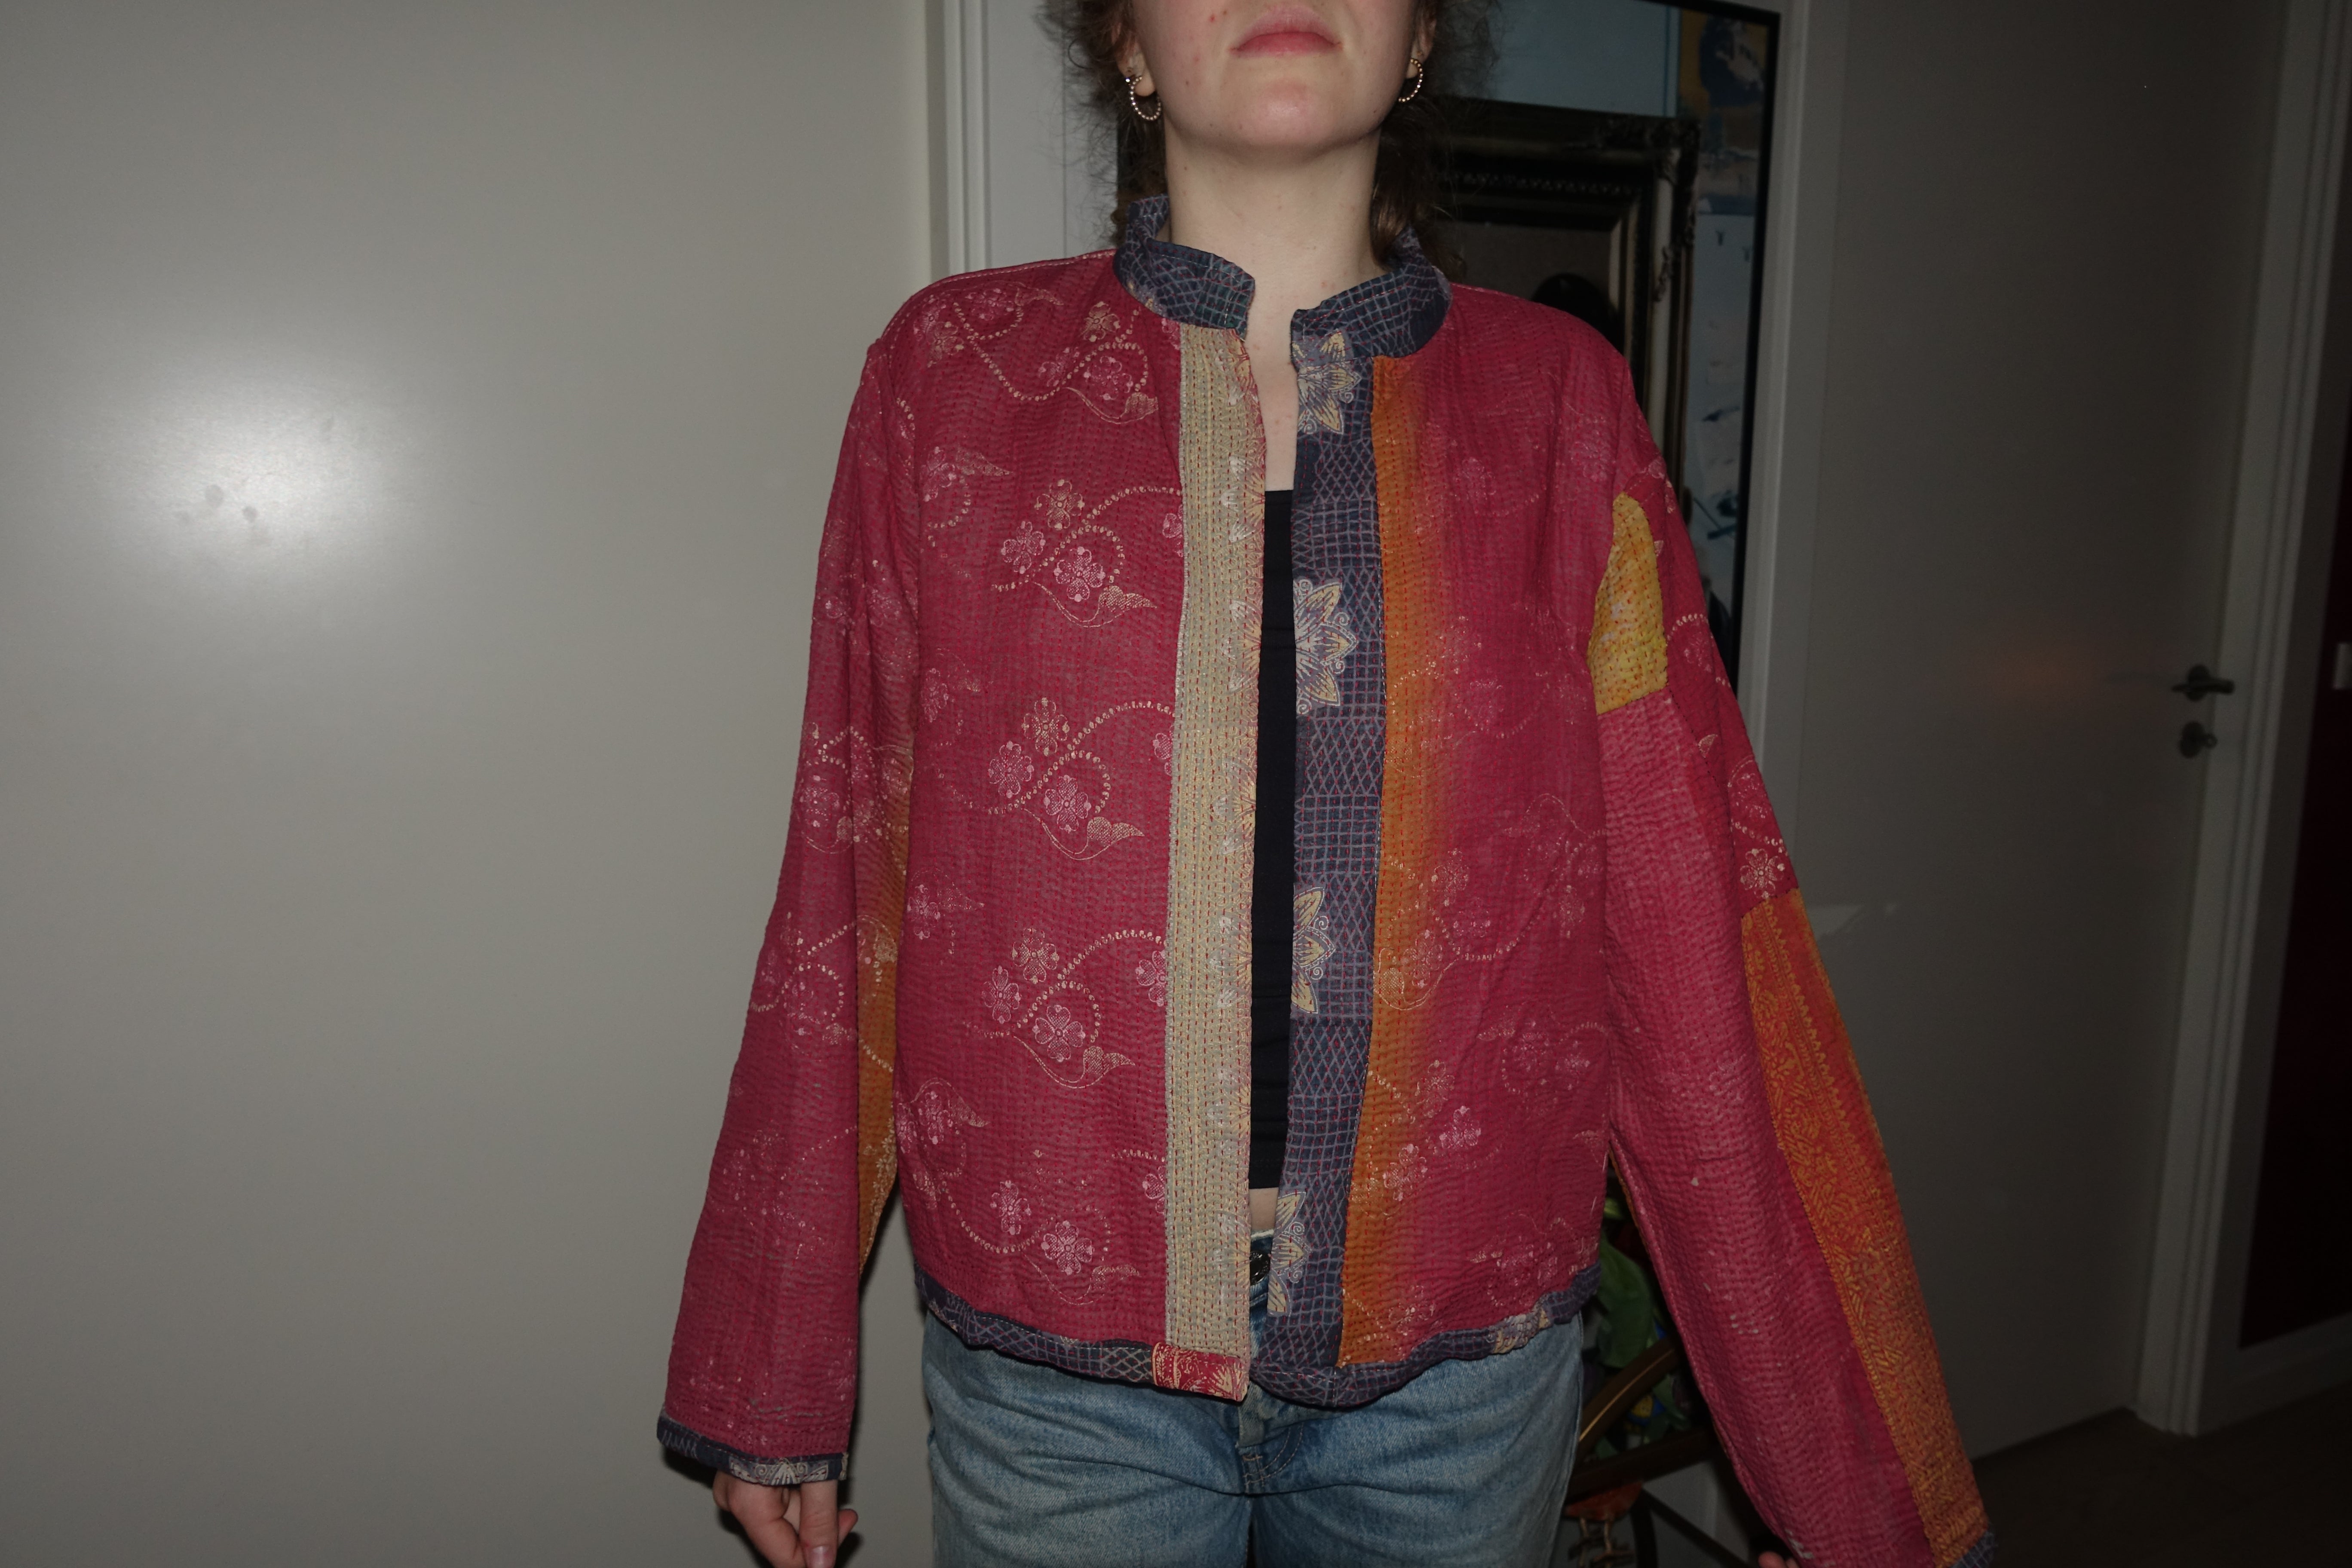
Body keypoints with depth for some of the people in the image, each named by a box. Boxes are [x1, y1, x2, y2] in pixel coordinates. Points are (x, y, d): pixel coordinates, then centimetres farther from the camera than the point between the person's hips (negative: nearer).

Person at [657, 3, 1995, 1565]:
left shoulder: (1557, 400, -2)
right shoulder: (953, 372, -4)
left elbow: (1694, 926, -4)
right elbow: (848, 890, -2)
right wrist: (775, 1386, 4)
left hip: (1465, 1372, 2)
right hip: (1059, 1364, -1)